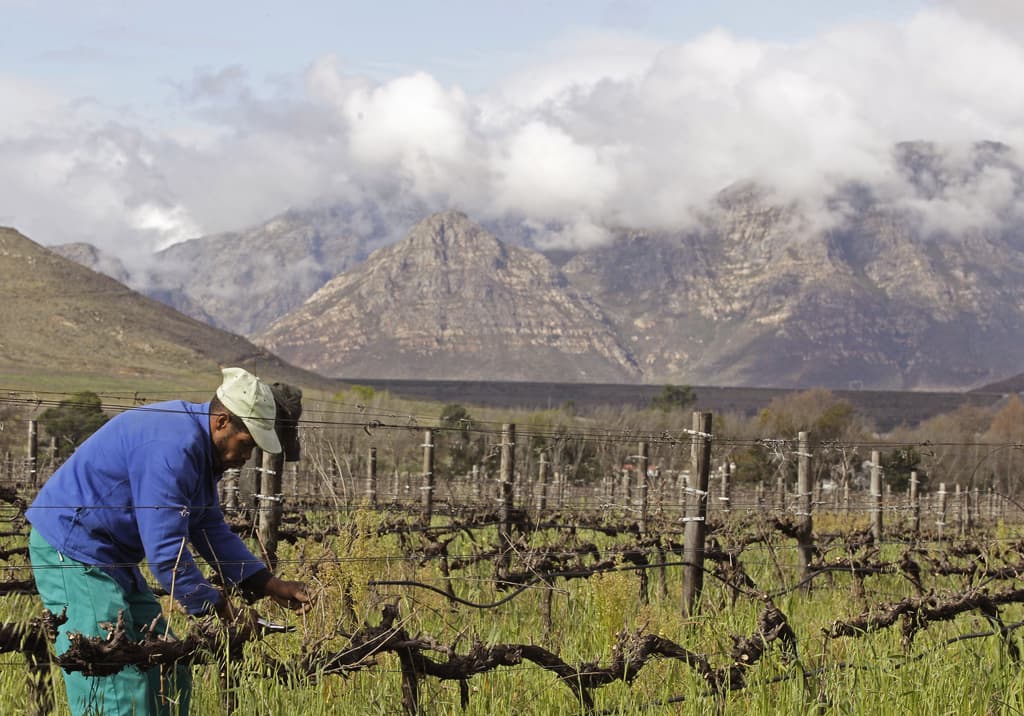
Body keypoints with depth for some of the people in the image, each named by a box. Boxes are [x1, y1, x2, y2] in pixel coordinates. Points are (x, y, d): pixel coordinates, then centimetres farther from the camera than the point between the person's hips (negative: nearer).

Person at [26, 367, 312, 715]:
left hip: (111, 556, 11)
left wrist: (270, 586, 8)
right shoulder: (172, 448, -26)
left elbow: (211, 530, 17)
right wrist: (219, 608, -16)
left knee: (168, 677, 10)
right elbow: (167, 552, -26)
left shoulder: (199, 447, 8)